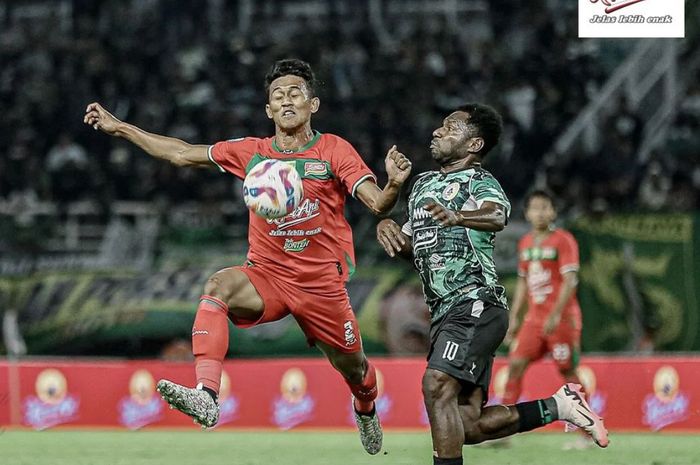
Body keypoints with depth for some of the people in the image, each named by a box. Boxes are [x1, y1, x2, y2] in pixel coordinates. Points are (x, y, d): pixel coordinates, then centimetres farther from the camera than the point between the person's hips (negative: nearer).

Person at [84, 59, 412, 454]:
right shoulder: (252, 153, 4)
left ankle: (366, 410, 50)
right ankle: (206, 397, -45)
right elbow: (182, 154, 11)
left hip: (321, 282, -1)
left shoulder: (335, 151, -4)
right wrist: (118, 127, 9)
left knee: (352, 366, 10)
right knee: (219, 285, -30)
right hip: (267, 274, 1)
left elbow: (377, 203, -13)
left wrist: (394, 185, -37)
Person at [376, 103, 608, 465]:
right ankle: (557, 407, 16)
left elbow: (497, 216, -29)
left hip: (475, 303, -9)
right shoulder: (423, 184, 20)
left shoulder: (478, 181, -6)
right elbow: (411, 245, 29)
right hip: (445, 311, 9)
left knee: (438, 385, -28)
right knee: (468, 425, 4)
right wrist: (387, 228, 5)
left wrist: (456, 217, -51)